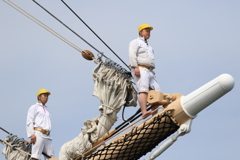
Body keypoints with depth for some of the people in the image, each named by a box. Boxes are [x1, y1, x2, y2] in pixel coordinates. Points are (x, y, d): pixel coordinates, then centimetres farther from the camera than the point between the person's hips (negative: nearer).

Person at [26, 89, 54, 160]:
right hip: (38, 134, -7)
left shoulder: (46, 110, 30)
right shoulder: (34, 107, 10)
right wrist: (32, 134, -14)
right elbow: (29, 122, -1)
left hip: (47, 136, 7)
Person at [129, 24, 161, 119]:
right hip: (140, 70, -8)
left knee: (157, 92, -6)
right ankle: (144, 112, -40)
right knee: (143, 90, -25)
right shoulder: (136, 42, 9)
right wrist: (135, 67, -19)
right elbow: (132, 55, -6)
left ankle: (155, 116, -11)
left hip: (150, 71, 8)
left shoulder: (148, 46, 35)